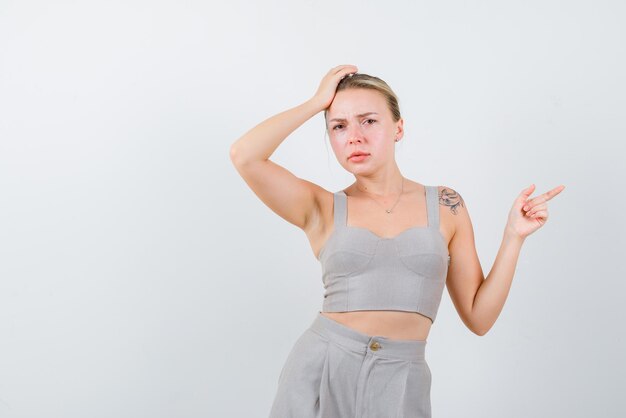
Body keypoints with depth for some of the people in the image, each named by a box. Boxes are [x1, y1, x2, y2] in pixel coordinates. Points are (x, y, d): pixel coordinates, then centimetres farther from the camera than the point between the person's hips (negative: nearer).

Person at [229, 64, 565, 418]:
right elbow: (244, 156, -13)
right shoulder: (323, 209, 3)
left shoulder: (445, 206, 5)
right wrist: (316, 103, -2)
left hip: (399, 385, 0)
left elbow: (478, 318, 6)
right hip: (318, 372, 0)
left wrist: (514, 236, -3)